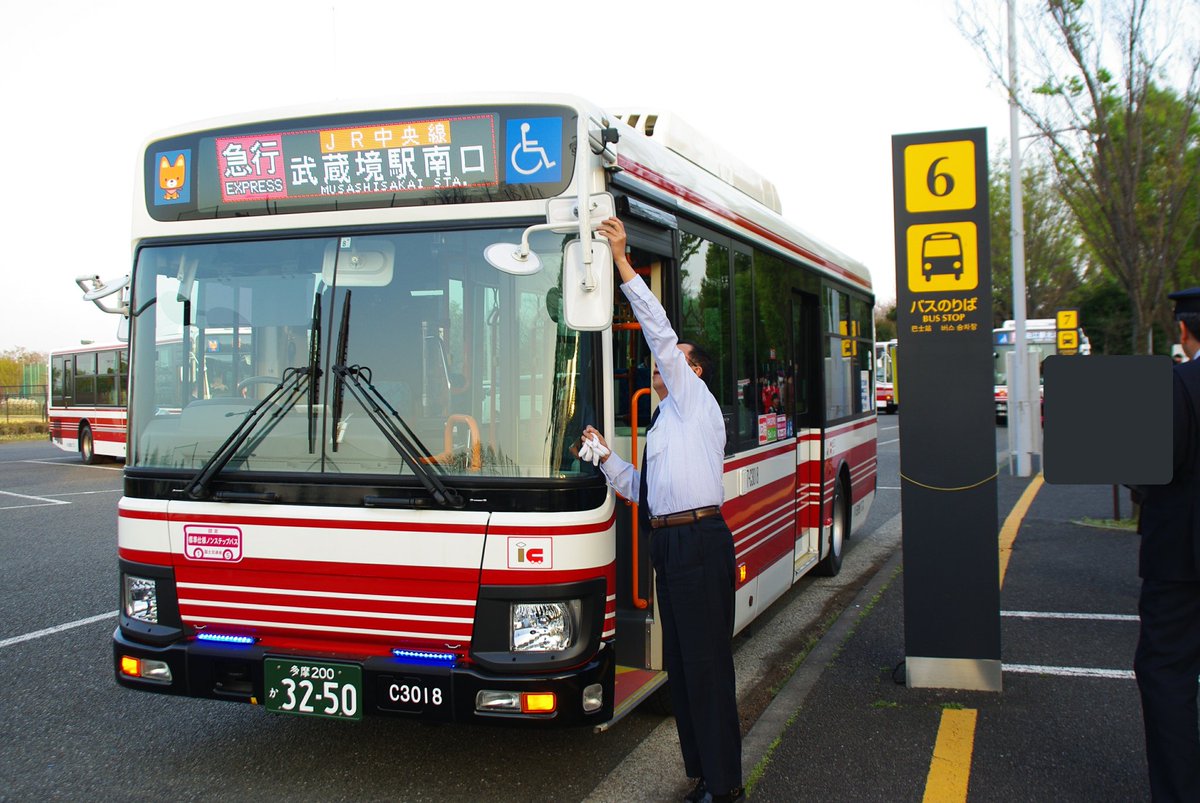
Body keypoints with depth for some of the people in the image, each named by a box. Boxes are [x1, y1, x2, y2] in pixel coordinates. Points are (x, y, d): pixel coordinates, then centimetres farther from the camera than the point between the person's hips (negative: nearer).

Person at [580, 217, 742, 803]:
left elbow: (660, 331, -8)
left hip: (699, 540, -9)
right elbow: (638, 488, 24)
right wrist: (604, 455, 11)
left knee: (706, 662, -6)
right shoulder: (663, 426, 23)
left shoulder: (695, 402, 1)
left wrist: (622, 261, -9)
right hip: (669, 543, 9)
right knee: (679, 662, 13)